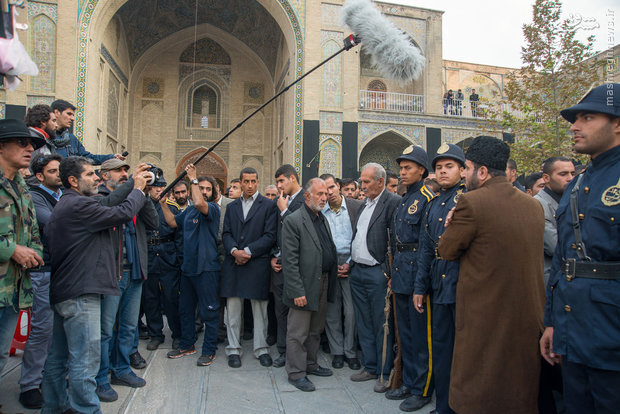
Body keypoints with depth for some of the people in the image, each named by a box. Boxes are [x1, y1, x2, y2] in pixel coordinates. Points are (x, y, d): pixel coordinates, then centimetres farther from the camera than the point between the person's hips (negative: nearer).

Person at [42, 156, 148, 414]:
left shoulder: (62, 206, 18)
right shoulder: (79, 204, -16)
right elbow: (123, 213, -15)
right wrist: (138, 189, -1)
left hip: (60, 291, 11)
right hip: (79, 293, -11)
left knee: (58, 357, 19)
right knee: (84, 360, -5)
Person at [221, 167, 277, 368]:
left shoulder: (268, 205, 1)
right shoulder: (231, 206, 15)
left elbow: (270, 236, -6)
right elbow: (226, 233, 9)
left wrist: (248, 251, -13)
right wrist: (234, 250, -10)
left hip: (257, 263, -3)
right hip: (233, 263, 3)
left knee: (259, 309, 5)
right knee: (233, 308, 7)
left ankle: (261, 349, 18)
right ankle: (233, 349, 18)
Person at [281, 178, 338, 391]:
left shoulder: (323, 219, 12)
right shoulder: (293, 220, -13)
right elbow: (289, 260, -17)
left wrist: (336, 268, 9)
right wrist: (297, 291, -20)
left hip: (323, 284, 8)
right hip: (305, 285, -8)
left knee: (316, 329, 20)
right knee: (298, 332, 4)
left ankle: (310, 364, 35)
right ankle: (296, 372, 17)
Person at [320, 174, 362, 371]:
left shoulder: (357, 207, -1)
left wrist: (350, 263, -6)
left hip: (351, 264, -1)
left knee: (351, 311, -2)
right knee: (332, 312, 6)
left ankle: (350, 352, 15)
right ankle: (337, 351, 21)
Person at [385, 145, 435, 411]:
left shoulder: (428, 197, -11)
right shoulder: (404, 199, 16)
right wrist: (394, 272, 16)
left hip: (418, 270, -9)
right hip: (401, 272, 9)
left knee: (421, 334, 2)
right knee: (405, 331, 17)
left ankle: (422, 390, 16)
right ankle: (409, 382, 30)